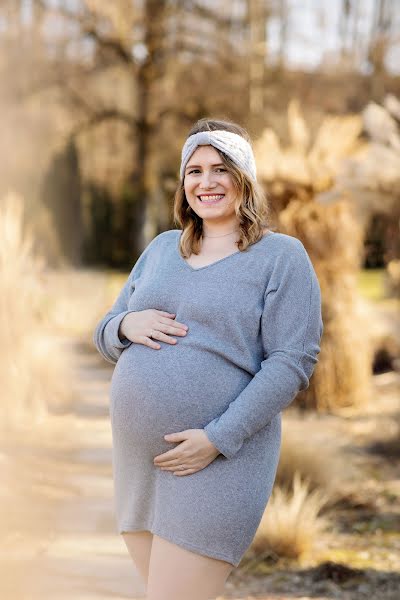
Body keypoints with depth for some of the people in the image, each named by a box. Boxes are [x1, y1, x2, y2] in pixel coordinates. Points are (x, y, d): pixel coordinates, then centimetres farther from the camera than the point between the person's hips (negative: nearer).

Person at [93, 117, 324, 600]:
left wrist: (218, 438, -20)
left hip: (218, 465, -6)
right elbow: (105, 337, 18)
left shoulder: (281, 256, -3)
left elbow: (293, 362, -11)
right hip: (137, 461, 6)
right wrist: (127, 325, -7)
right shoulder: (161, 249, 14)